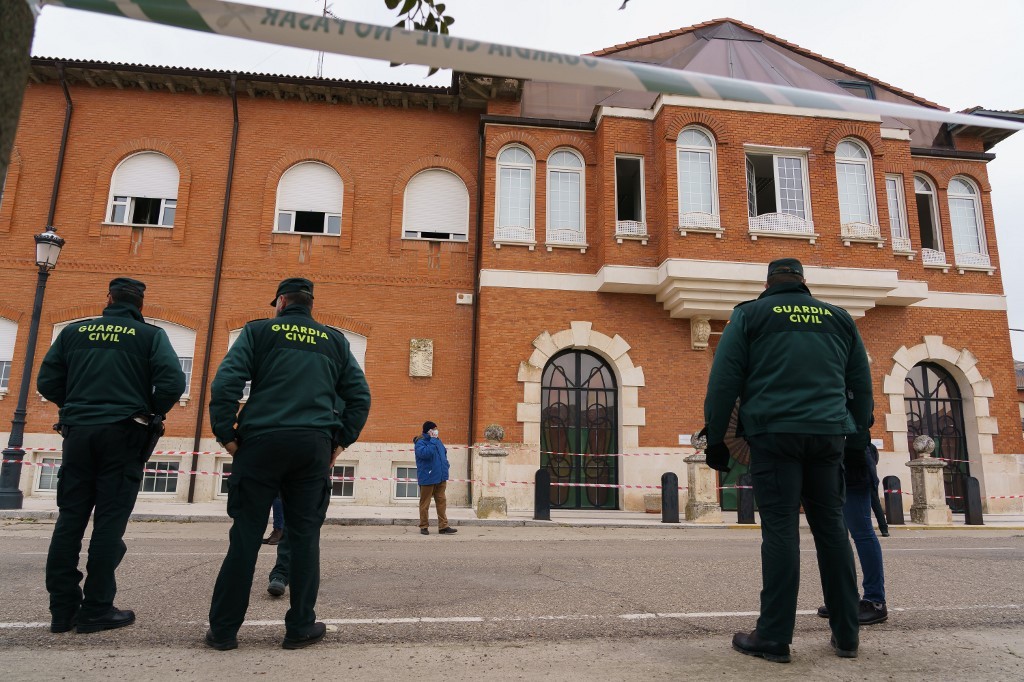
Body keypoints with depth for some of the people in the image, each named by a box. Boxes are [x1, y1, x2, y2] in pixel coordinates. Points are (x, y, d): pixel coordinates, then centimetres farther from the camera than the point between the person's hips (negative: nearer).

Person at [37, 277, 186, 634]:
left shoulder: (74, 331, 11)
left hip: (78, 431, 3)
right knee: (109, 521, 1)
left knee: (69, 519, 10)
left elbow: (47, 383, 7)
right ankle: (96, 610, 5)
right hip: (122, 434, -3)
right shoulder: (150, 335, 1)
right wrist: (153, 413, 4)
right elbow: (173, 381, -12)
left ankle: (63, 608, 13)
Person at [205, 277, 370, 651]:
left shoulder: (259, 331, 7)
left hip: (262, 441, -1)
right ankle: (300, 627, 13)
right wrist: (342, 440, 12)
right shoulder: (335, 340, 15)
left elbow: (225, 382, -5)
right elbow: (360, 395, 10)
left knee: (245, 536, 5)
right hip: (314, 446, 2)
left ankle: (223, 629, 12)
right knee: (305, 536, 7)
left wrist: (226, 434, 0)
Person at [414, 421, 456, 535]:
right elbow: (425, 453, -30)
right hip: (427, 479, -7)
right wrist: (432, 441, -22)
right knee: (425, 503, 4)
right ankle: (424, 526, 15)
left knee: (441, 502, 6)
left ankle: (443, 526, 10)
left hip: (440, 478, 7)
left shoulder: (438, 441, 14)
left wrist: (445, 472, 15)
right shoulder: (421, 442, -10)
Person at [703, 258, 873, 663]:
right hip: (827, 433, 4)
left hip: (774, 432, -4)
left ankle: (774, 638, -1)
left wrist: (715, 438, 1)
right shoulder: (838, 317, 18)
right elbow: (861, 384, 18)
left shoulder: (750, 314, 6)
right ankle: (846, 635, 17)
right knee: (831, 528, 10)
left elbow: (724, 381, -2)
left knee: (780, 530, -4)